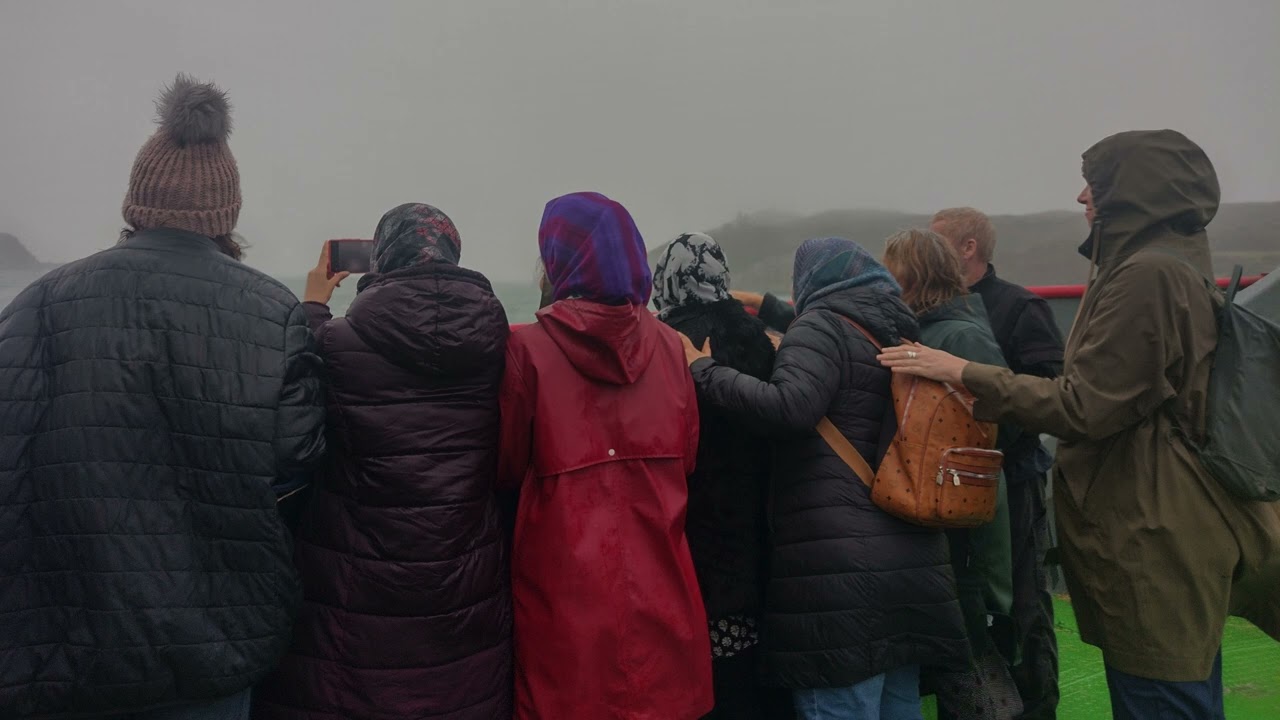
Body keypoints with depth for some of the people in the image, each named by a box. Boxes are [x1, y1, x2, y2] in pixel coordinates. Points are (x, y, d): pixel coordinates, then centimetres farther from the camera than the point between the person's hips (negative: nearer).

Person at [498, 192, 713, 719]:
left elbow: (508, 467, -1)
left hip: (566, 580, -3)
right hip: (657, 575, 4)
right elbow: (686, 458, 8)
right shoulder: (667, 343, 0)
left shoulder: (529, 348, -11)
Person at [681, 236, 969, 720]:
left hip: (839, 564, -8)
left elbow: (790, 405, -21)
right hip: (912, 561, 9)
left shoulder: (824, 325, -4)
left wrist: (703, 370, -12)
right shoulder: (900, 334, 19)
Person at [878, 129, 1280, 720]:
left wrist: (965, 373, -16)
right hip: (1158, 534, 11)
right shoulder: (1169, 267, 15)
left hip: (1150, 541, -10)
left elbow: (1086, 406, -19)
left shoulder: (1147, 274, -18)